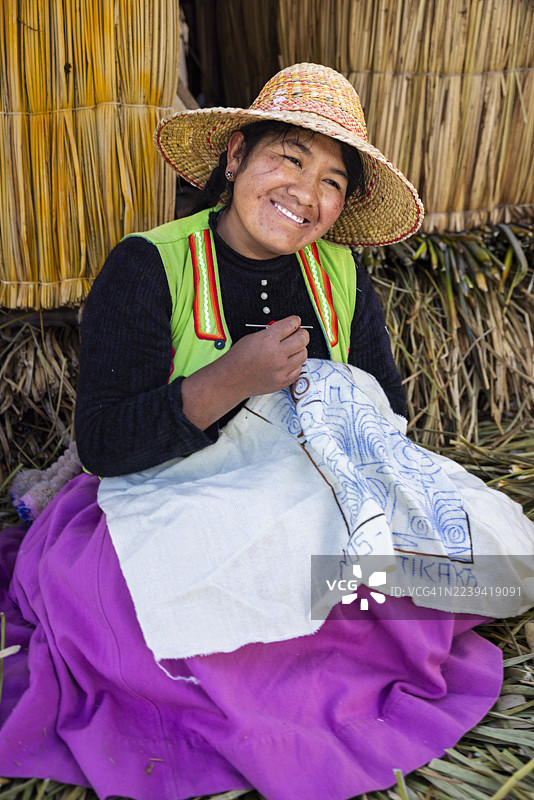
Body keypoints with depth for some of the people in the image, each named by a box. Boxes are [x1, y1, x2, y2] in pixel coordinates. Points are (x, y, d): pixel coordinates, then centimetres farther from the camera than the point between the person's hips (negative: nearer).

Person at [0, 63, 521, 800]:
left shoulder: (343, 277, 3)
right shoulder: (148, 268, -11)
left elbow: (387, 412, 5)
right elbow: (102, 445, -16)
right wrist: (227, 382, -30)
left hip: (317, 510, 5)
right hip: (176, 514, -4)